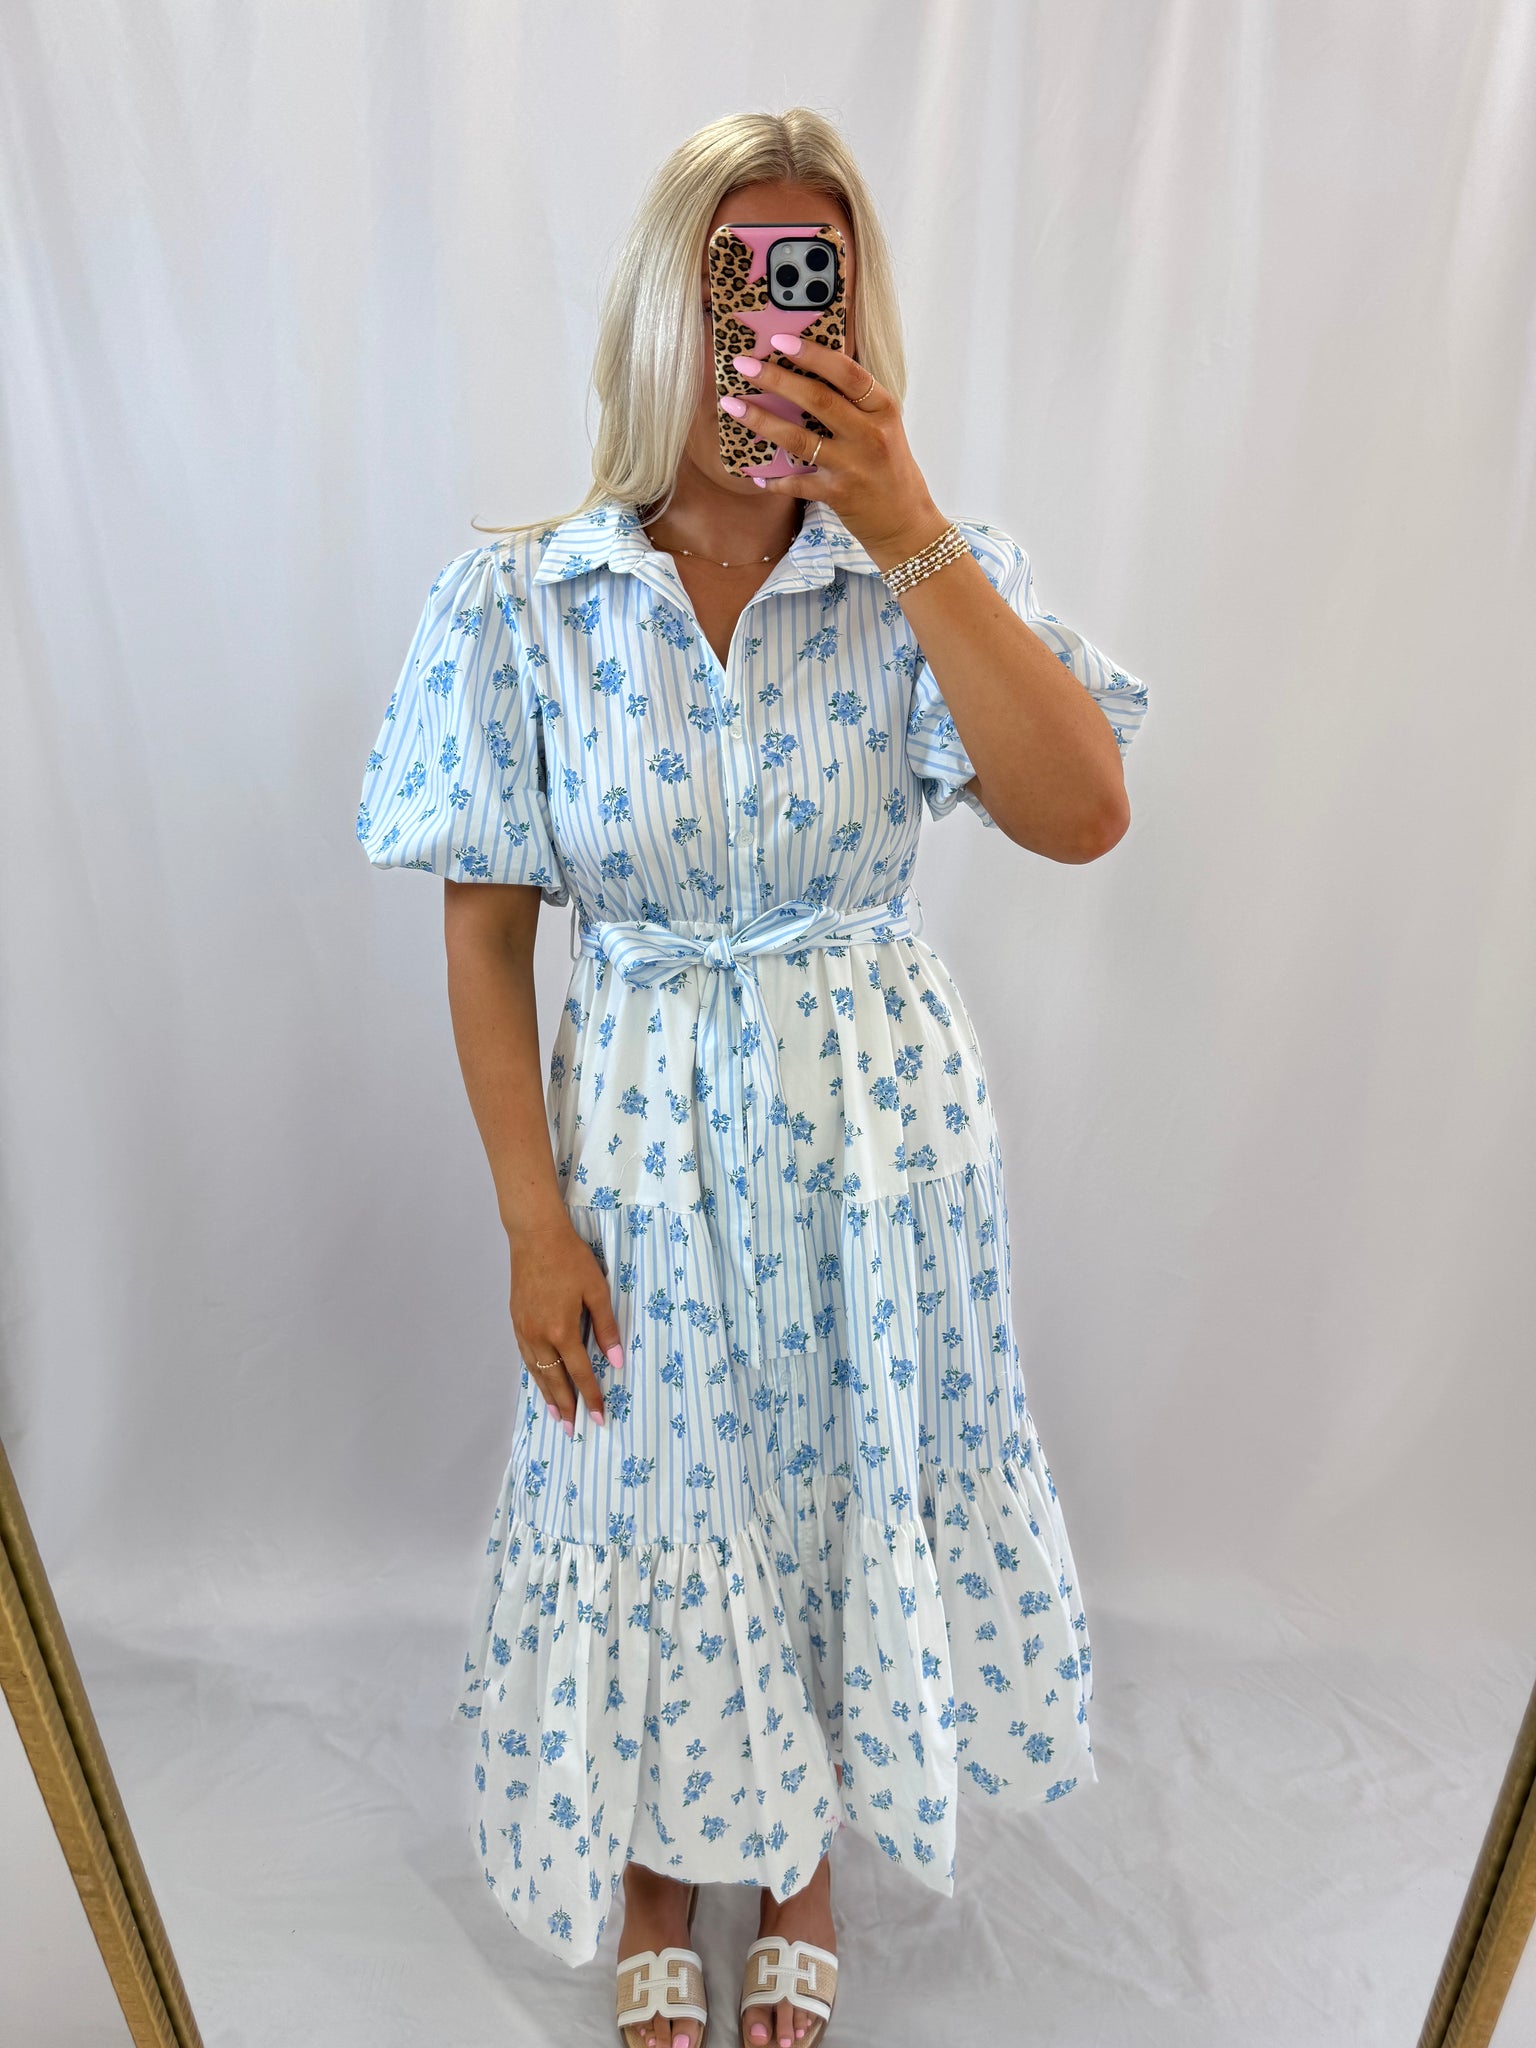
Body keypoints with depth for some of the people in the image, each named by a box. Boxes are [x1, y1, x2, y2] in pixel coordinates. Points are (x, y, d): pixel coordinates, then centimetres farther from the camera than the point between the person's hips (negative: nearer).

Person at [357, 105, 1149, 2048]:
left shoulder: (928, 574, -5)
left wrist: (911, 534, -25)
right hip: (644, 1129, 0)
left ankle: (804, 1859, 50)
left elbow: (1082, 815, -20)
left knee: (852, 1475, 17)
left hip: (881, 1116, 1)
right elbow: (484, 937, -5)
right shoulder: (521, 601, -7)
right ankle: (660, 1875, 49)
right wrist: (533, 1219, -7)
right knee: (657, 1499, 16)